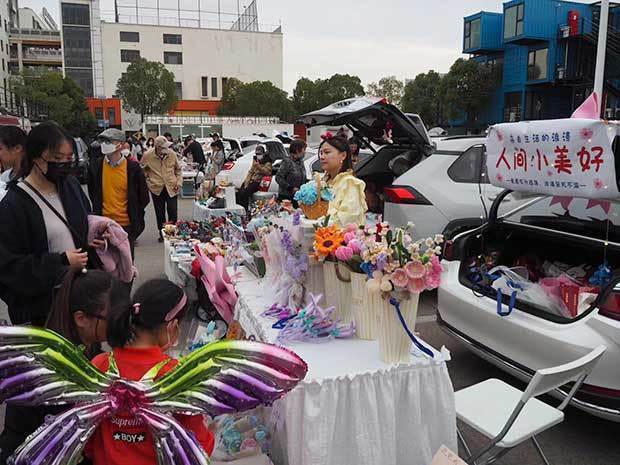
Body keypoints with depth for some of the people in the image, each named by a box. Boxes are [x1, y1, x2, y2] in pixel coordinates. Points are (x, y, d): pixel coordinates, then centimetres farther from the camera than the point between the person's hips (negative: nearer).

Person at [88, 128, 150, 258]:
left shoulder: (133, 168, -7)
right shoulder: (95, 167, -1)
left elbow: (144, 197, 2)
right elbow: (92, 194, 14)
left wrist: (134, 216, 3)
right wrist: (97, 211, 12)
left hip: (127, 224, -1)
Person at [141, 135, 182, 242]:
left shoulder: (172, 154, -3)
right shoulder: (147, 156, -7)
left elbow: (178, 169, 10)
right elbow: (142, 170, 10)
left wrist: (179, 182, 1)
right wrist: (147, 181, 2)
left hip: (171, 188, 0)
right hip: (156, 188, 0)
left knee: (173, 211, 1)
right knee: (160, 213, 8)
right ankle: (162, 234, 21)